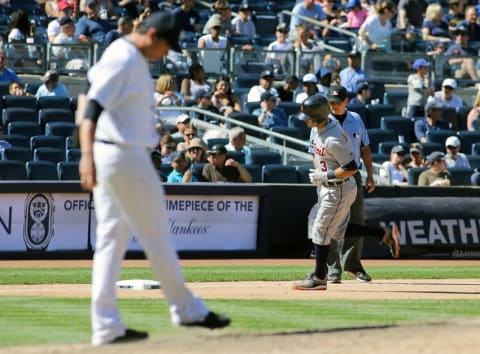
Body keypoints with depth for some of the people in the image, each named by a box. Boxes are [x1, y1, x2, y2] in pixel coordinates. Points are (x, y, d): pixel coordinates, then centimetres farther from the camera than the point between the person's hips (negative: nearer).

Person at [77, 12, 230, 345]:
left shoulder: (133, 59, 15)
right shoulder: (124, 59, -16)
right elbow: (93, 107, -25)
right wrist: (87, 155, -36)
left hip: (111, 157, 10)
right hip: (124, 157, -10)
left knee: (112, 239, 7)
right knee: (157, 236, 2)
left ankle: (107, 327, 7)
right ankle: (187, 309, 14)